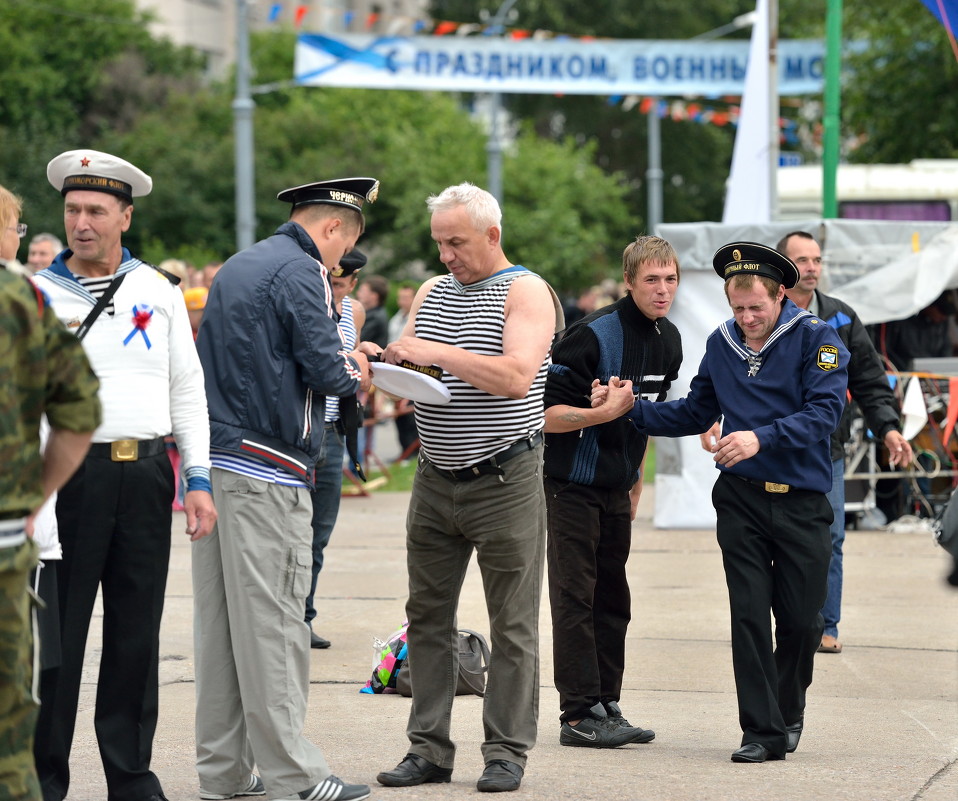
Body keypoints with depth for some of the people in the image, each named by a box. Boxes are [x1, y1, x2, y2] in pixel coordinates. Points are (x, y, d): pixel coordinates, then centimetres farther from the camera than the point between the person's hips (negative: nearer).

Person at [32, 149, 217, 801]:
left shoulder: (158, 292, 10)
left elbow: (188, 389, 12)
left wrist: (199, 479, 5)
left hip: (146, 475, 3)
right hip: (71, 472, -2)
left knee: (137, 631, 7)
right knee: (57, 630, -2)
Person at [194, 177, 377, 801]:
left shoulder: (238, 266, 19)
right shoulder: (301, 272, -10)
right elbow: (328, 370, -14)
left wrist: (341, 361, 16)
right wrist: (356, 373, 7)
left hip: (213, 462, 9)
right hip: (266, 474, -9)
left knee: (219, 619, 9)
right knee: (273, 622, -6)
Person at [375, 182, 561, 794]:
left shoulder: (526, 292, -7)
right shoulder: (432, 292, 13)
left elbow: (517, 377, -21)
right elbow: (407, 372, 14)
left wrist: (436, 352, -21)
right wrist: (389, 362, -9)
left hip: (505, 482, -6)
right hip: (436, 482, 6)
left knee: (512, 627, -1)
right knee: (428, 617, 6)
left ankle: (507, 753, 4)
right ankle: (430, 750, 12)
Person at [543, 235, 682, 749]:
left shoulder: (668, 341, 7)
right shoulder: (593, 335, -19)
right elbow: (546, 413, -21)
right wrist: (601, 413, -34)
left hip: (616, 488, 8)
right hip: (572, 483, -8)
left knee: (612, 600, 10)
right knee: (575, 598, -7)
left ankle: (606, 707, 16)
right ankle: (578, 715, -6)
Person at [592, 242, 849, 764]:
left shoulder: (815, 338, -6)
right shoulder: (721, 344, 9)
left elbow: (824, 412, -17)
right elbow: (695, 413, 18)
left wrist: (761, 438, -29)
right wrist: (632, 408, 5)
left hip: (802, 503, -2)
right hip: (741, 499, 2)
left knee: (801, 621, 4)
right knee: (750, 614, -5)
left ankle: (788, 710, 30)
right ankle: (762, 730, 0)